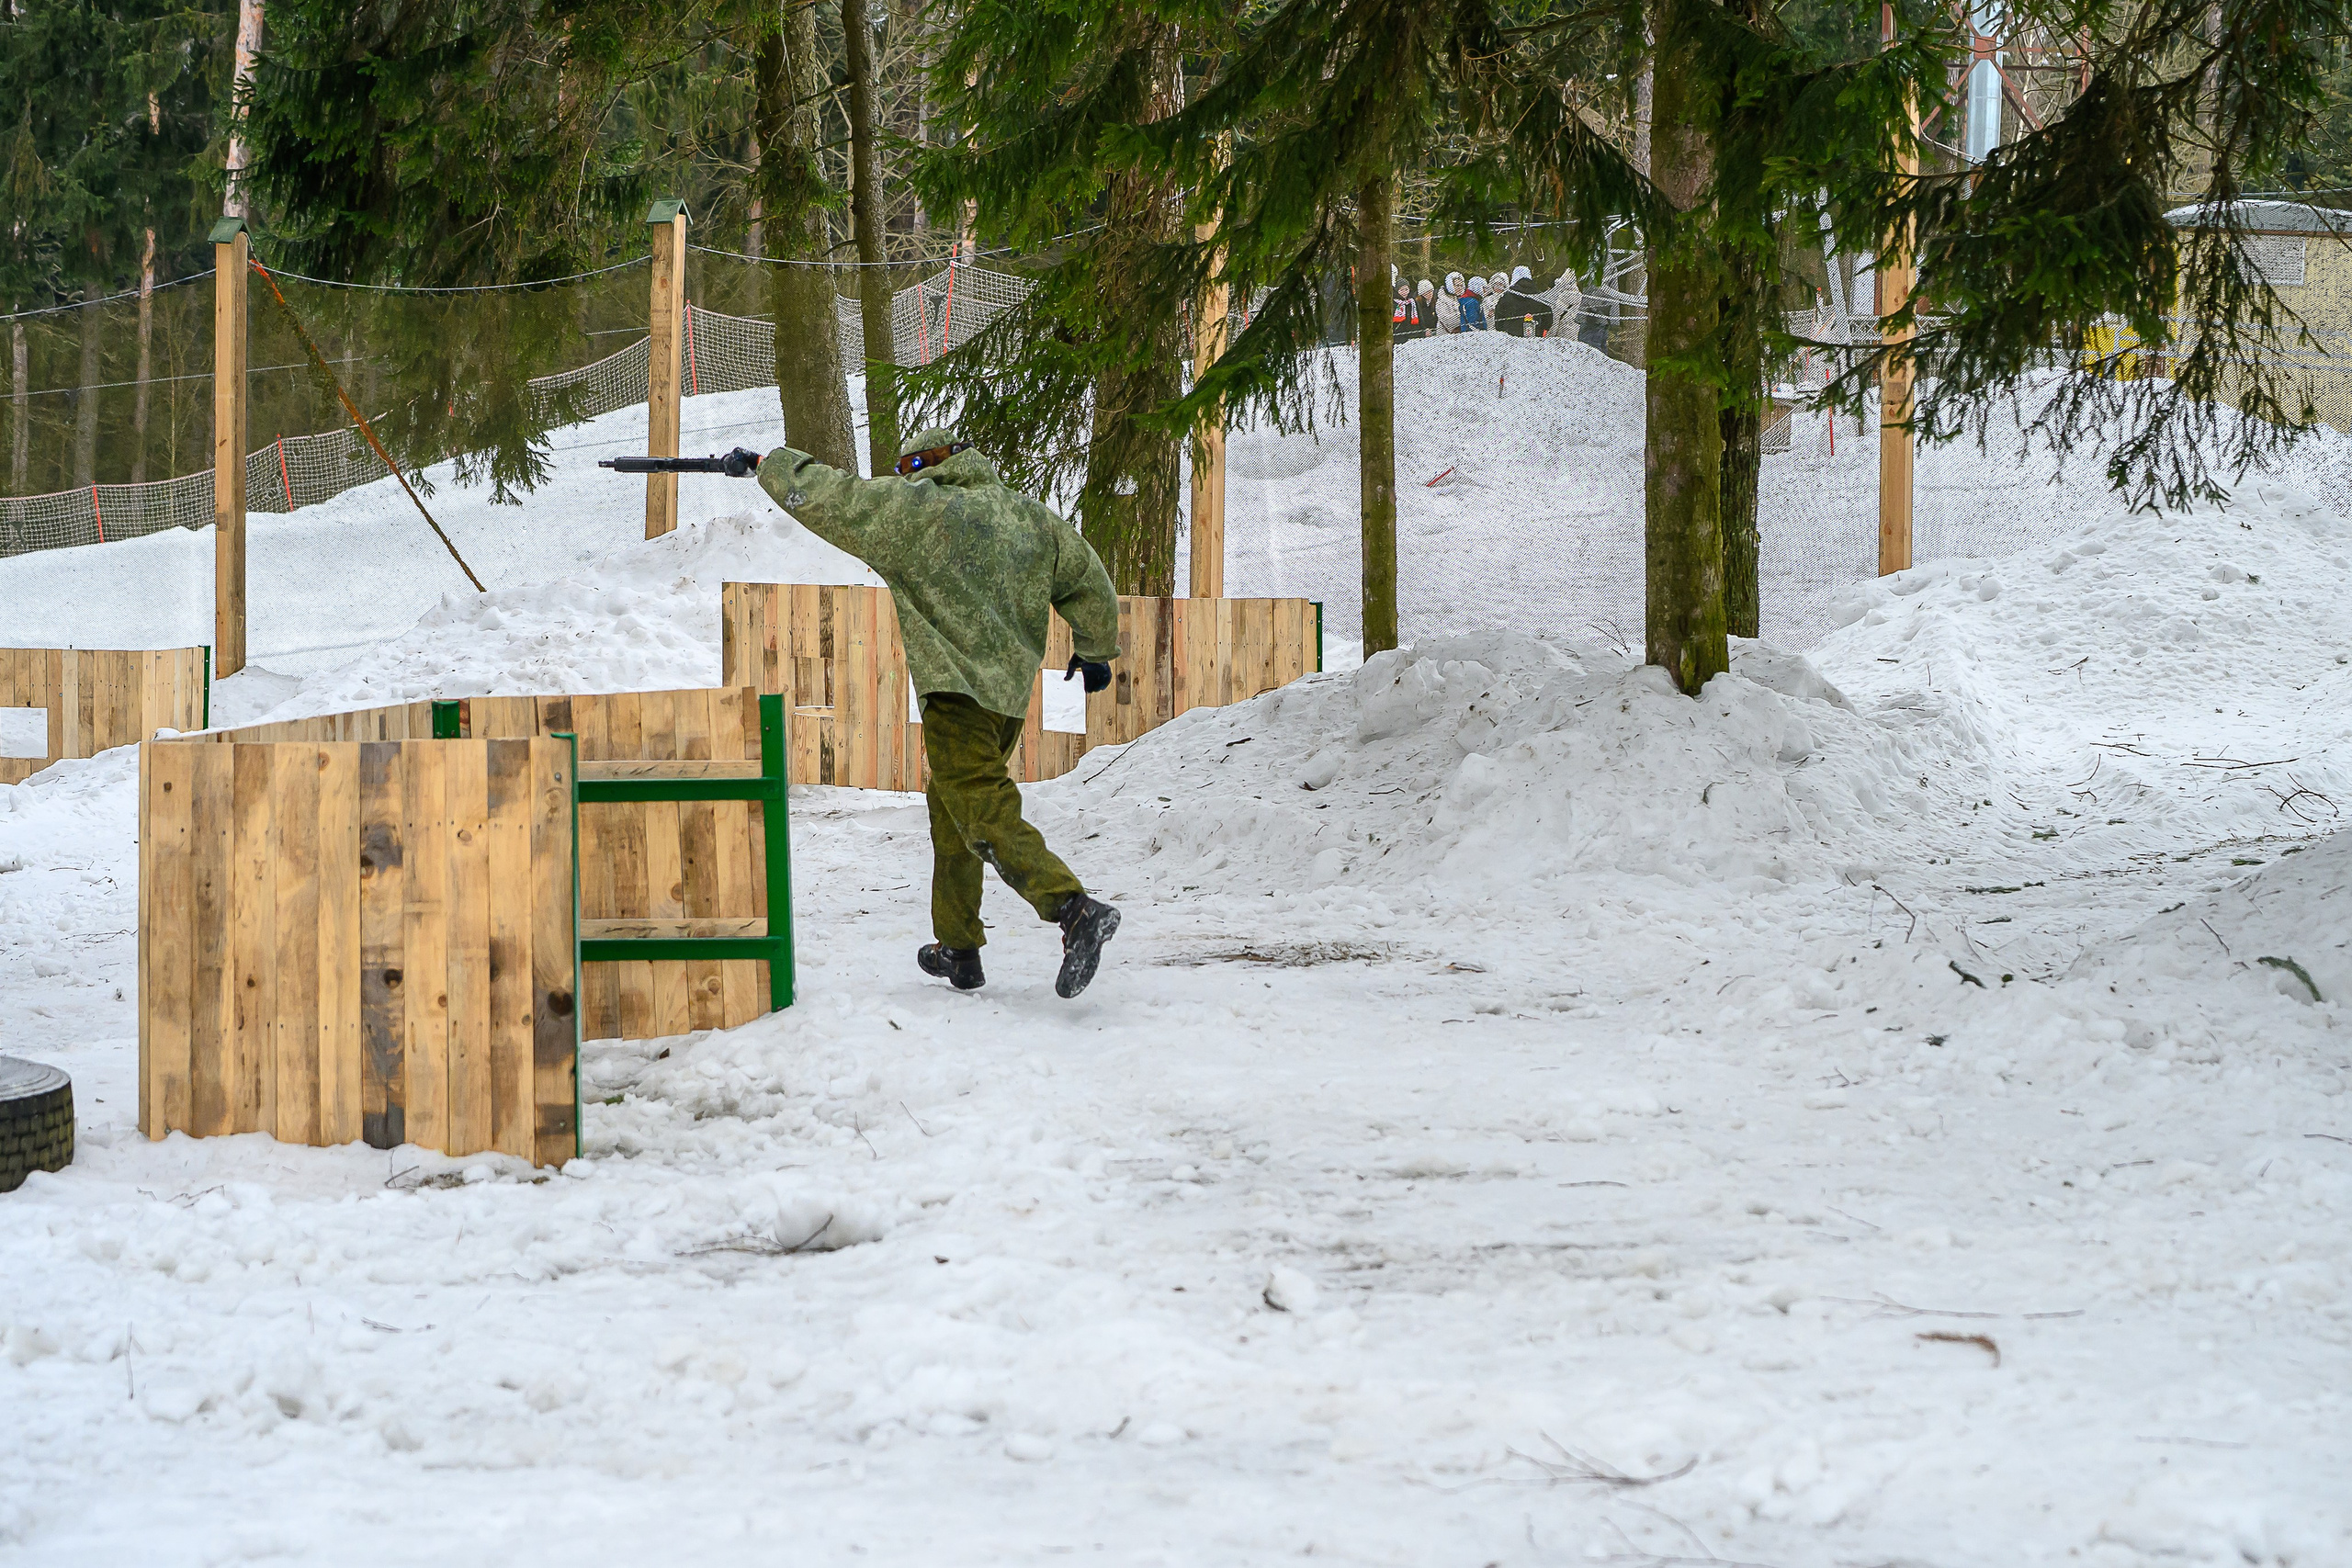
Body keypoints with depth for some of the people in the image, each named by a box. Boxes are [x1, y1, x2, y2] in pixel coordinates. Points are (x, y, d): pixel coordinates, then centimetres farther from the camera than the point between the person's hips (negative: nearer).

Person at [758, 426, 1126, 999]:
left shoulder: (913, 508, -5)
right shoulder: (1031, 516, 13)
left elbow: (825, 497, 0)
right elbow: (1089, 583, 20)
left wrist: (773, 463, 17)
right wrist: (1095, 650, 32)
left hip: (956, 690, -8)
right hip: (1012, 692, 8)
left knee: (987, 818, -14)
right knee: (950, 809, 21)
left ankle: (1076, 909, -34)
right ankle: (958, 950, 26)